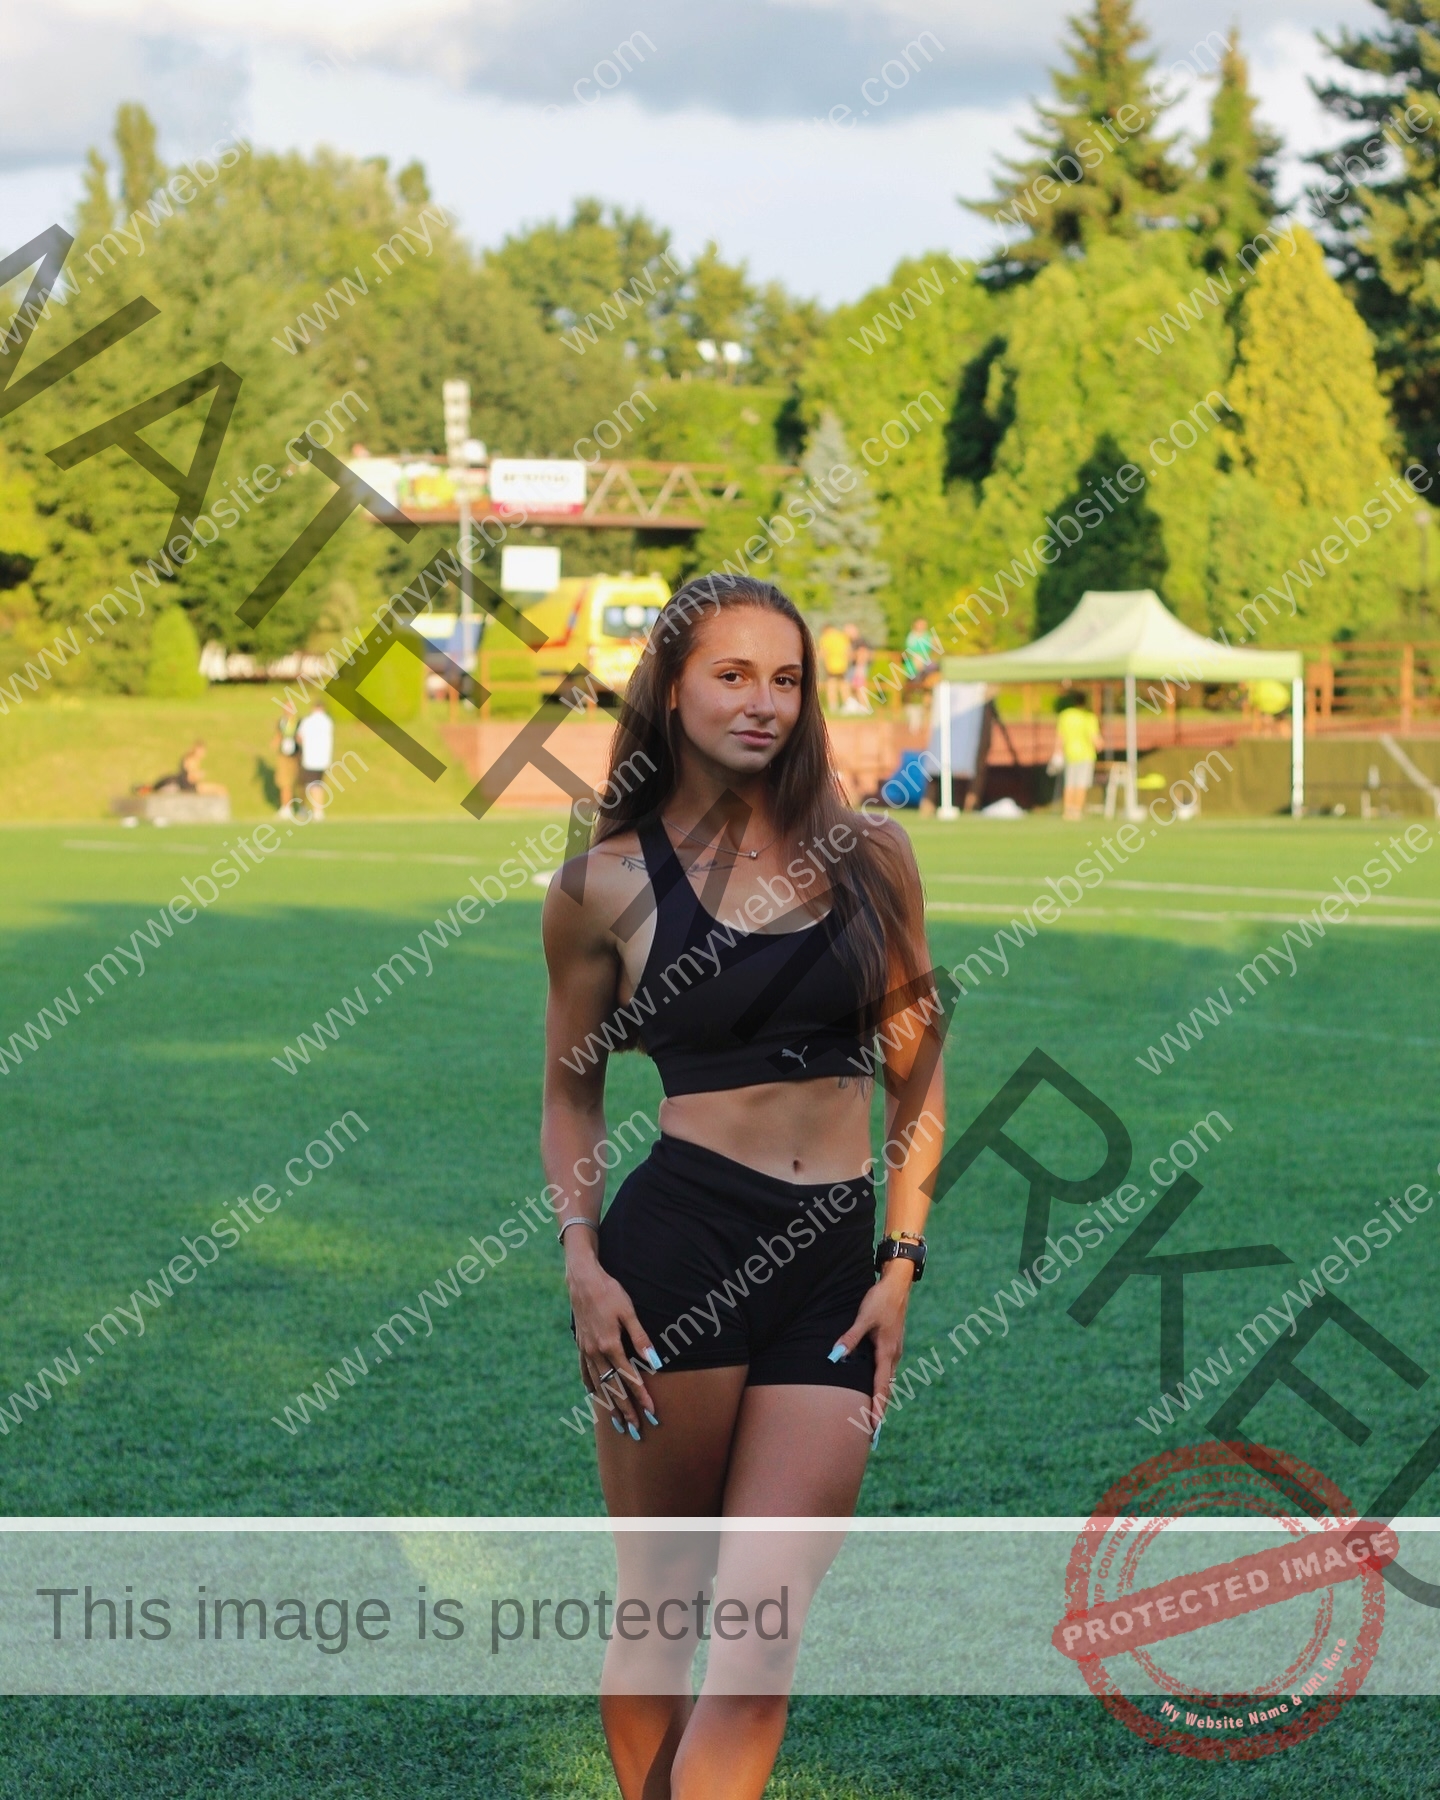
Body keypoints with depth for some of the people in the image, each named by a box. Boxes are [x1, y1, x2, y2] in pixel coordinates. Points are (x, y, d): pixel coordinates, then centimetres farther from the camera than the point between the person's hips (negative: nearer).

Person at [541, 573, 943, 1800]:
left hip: (834, 1265, 2)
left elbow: (919, 1069, 13)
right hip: (676, 1242, -1)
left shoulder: (870, 856, 8)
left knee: (761, 1645, -5)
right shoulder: (608, 883, 4)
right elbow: (572, 1089, 13)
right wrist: (582, 1264, -1)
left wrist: (903, 1260, 5)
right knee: (659, 1605, 5)